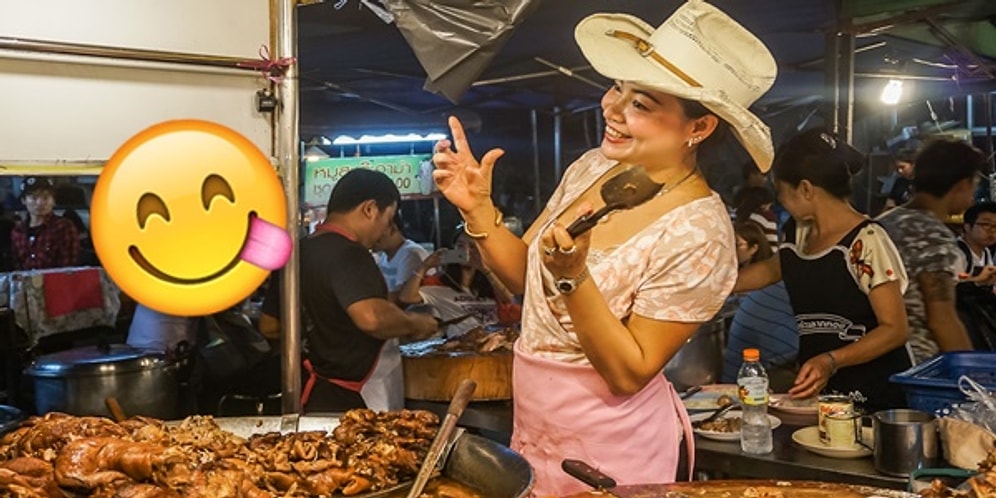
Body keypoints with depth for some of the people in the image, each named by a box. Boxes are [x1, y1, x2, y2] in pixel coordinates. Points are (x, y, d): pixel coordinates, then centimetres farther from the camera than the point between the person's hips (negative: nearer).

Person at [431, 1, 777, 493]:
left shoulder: (698, 235, -23)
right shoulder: (592, 166, -3)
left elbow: (630, 373, -20)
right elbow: (525, 274, 6)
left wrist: (572, 276, -32)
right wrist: (478, 209, -10)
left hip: (607, 454, -6)